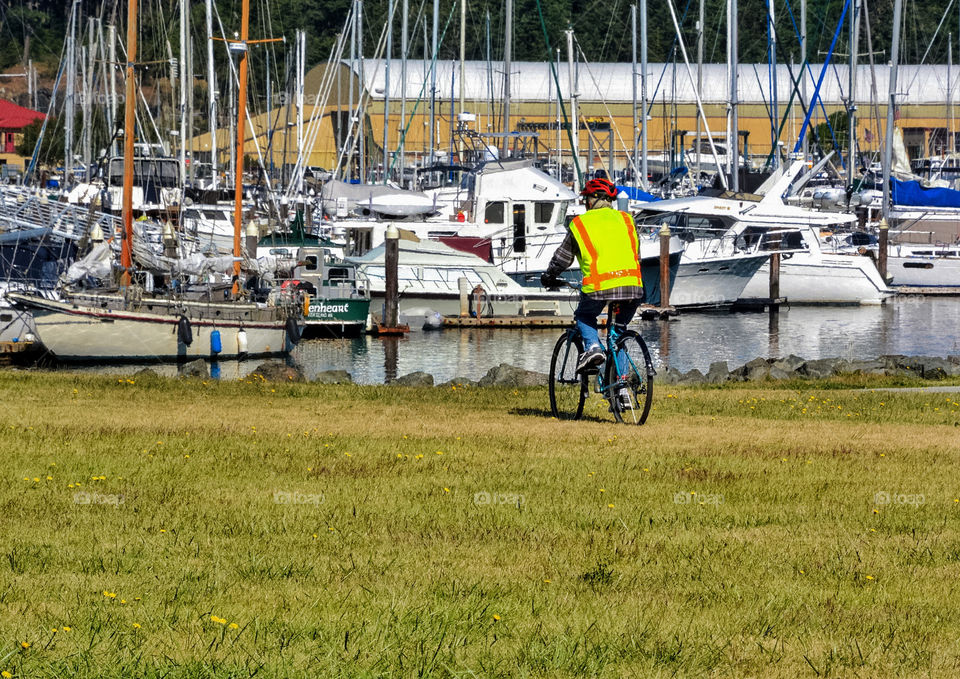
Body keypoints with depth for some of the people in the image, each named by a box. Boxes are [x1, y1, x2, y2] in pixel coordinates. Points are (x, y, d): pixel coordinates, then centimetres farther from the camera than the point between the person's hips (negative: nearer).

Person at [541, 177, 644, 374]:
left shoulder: (579, 224, 12)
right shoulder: (625, 220, 20)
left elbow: (561, 258, 20)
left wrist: (548, 278, 37)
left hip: (599, 286, -3)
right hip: (632, 286, 3)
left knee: (584, 317, 24)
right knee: (620, 328, 22)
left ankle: (592, 346, -2)